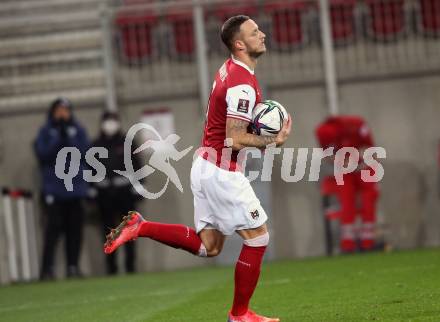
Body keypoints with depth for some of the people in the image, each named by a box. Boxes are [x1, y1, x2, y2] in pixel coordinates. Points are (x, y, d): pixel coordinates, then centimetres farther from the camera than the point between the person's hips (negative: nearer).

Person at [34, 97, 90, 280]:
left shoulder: (77, 130, 11)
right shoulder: (45, 132, 6)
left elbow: (83, 150, -2)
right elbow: (42, 154, -7)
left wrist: (69, 136, -12)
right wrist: (58, 139, -14)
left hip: (76, 187, 3)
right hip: (54, 188, -3)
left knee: (75, 227, 1)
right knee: (54, 226, -10)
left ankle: (73, 266, 7)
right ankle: (47, 268, -11)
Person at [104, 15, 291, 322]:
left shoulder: (229, 70, 11)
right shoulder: (243, 84, -20)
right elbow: (234, 140, -23)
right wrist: (272, 141, -13)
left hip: (205, 165, 9)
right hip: (222, 171, -9)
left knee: (208, 246, 14)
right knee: (257, 237, 2)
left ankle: (139, 226, 7)